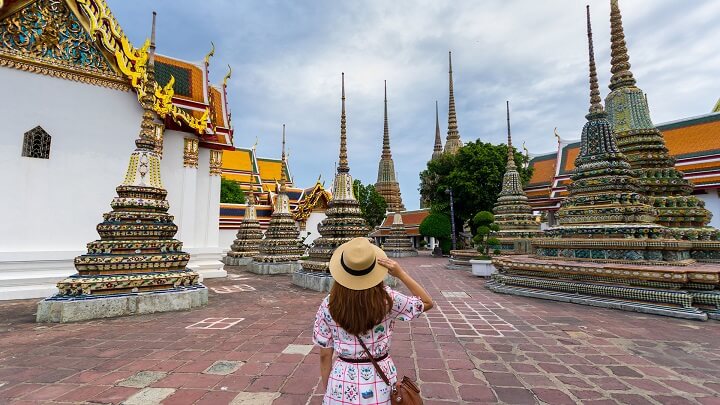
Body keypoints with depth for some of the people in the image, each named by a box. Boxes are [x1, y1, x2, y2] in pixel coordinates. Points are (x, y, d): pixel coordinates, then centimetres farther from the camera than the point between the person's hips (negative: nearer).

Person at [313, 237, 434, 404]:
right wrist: (401, 274, -9)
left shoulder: (328, 305, -14)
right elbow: (427, 302, -1)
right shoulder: (387, 299, -17)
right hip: (380, 381, 0)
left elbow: (325, 355, -5)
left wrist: (327, 389, 10)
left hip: (343, 383, 0)